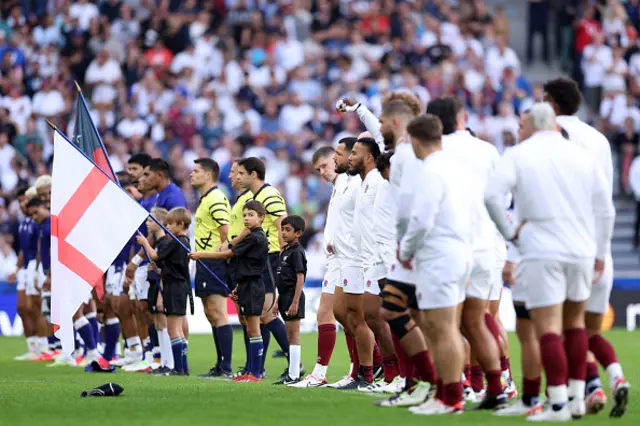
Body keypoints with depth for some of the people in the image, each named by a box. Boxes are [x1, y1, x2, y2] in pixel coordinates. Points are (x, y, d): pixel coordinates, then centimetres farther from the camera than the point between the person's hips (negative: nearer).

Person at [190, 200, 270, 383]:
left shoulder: (255, 238, -14)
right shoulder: (256, 237, 16)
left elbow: (228, 254, -13)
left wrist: (201, 255, -8)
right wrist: (238, 288, 17)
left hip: (252, 286, -10)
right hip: (248, 286, 10)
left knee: (253, 330, -9)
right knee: (251, 330, 10)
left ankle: (256, 373, -9)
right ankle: (252, 371, 12)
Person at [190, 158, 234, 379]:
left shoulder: (216, 199, -14)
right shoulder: (205, 199, 19)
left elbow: (226, 231, -21)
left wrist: (221, 253, -16)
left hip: (214, 261, -11)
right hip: (205, 263, 11)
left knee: (217, 313, -12)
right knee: (211, 314, 12)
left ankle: (226, 367, -14)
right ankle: (220, 366, 16)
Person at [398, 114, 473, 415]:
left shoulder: (432, 171, -15)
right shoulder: (454, 165, 12)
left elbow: (422, 220, -21)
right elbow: (468, 211, 16)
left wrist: (405, 250, -3)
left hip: (438, 257, -10)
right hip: (459, 252, 10)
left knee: (443, 329, -6)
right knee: (432, 326, 16)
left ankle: (452, 400, -5)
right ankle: (443, 393, 19)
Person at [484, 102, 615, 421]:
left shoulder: (519, 155, -1)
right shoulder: (582, 156, 9)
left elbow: (492, 194, -15)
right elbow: (605, 209, 10)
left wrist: (509, 232, -2)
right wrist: (600, 253, 18)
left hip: (542, 251, -4)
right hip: (582, 250, 4)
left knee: (548, 327, -5)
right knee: (575, 322, 17)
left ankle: (559, 404, -11)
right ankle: (576, 397, 16)